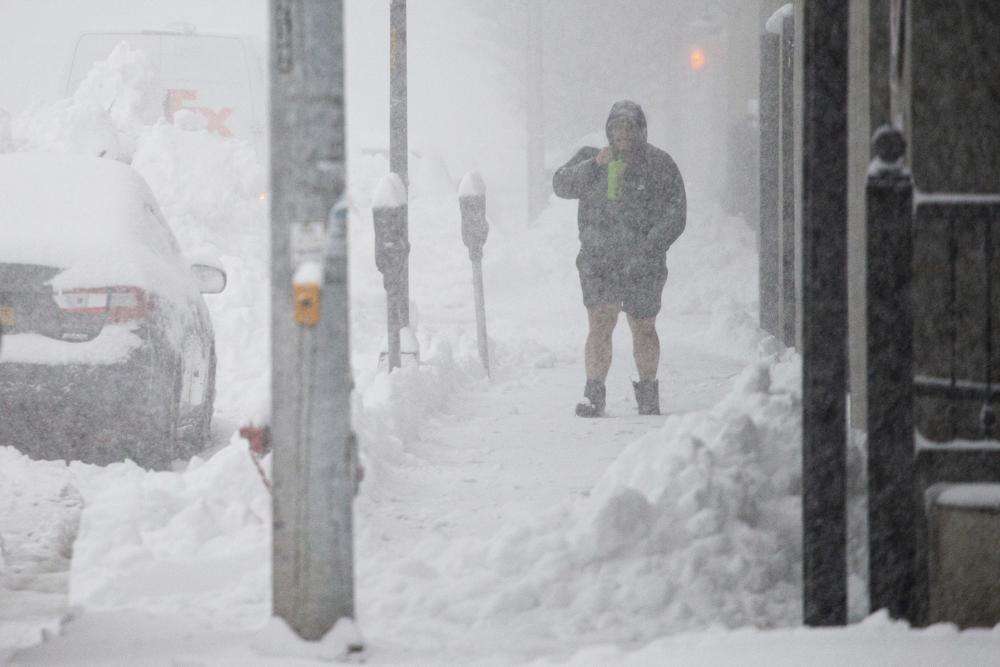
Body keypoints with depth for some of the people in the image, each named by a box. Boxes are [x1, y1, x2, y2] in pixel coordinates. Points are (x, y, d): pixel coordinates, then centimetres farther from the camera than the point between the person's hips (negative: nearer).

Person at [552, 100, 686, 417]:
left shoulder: (659, 165, 0)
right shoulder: (590, 158, 9)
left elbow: (674, 216, -4)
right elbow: (561, 185, -2)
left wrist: (647, 251, -15)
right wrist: (593, 165, -17)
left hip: (643, 264, -1)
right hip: (598, 260, 1)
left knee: (643, 329, 9)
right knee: (600, 324, -13)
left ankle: (648, 395, 25)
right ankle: (593, 395, -14)